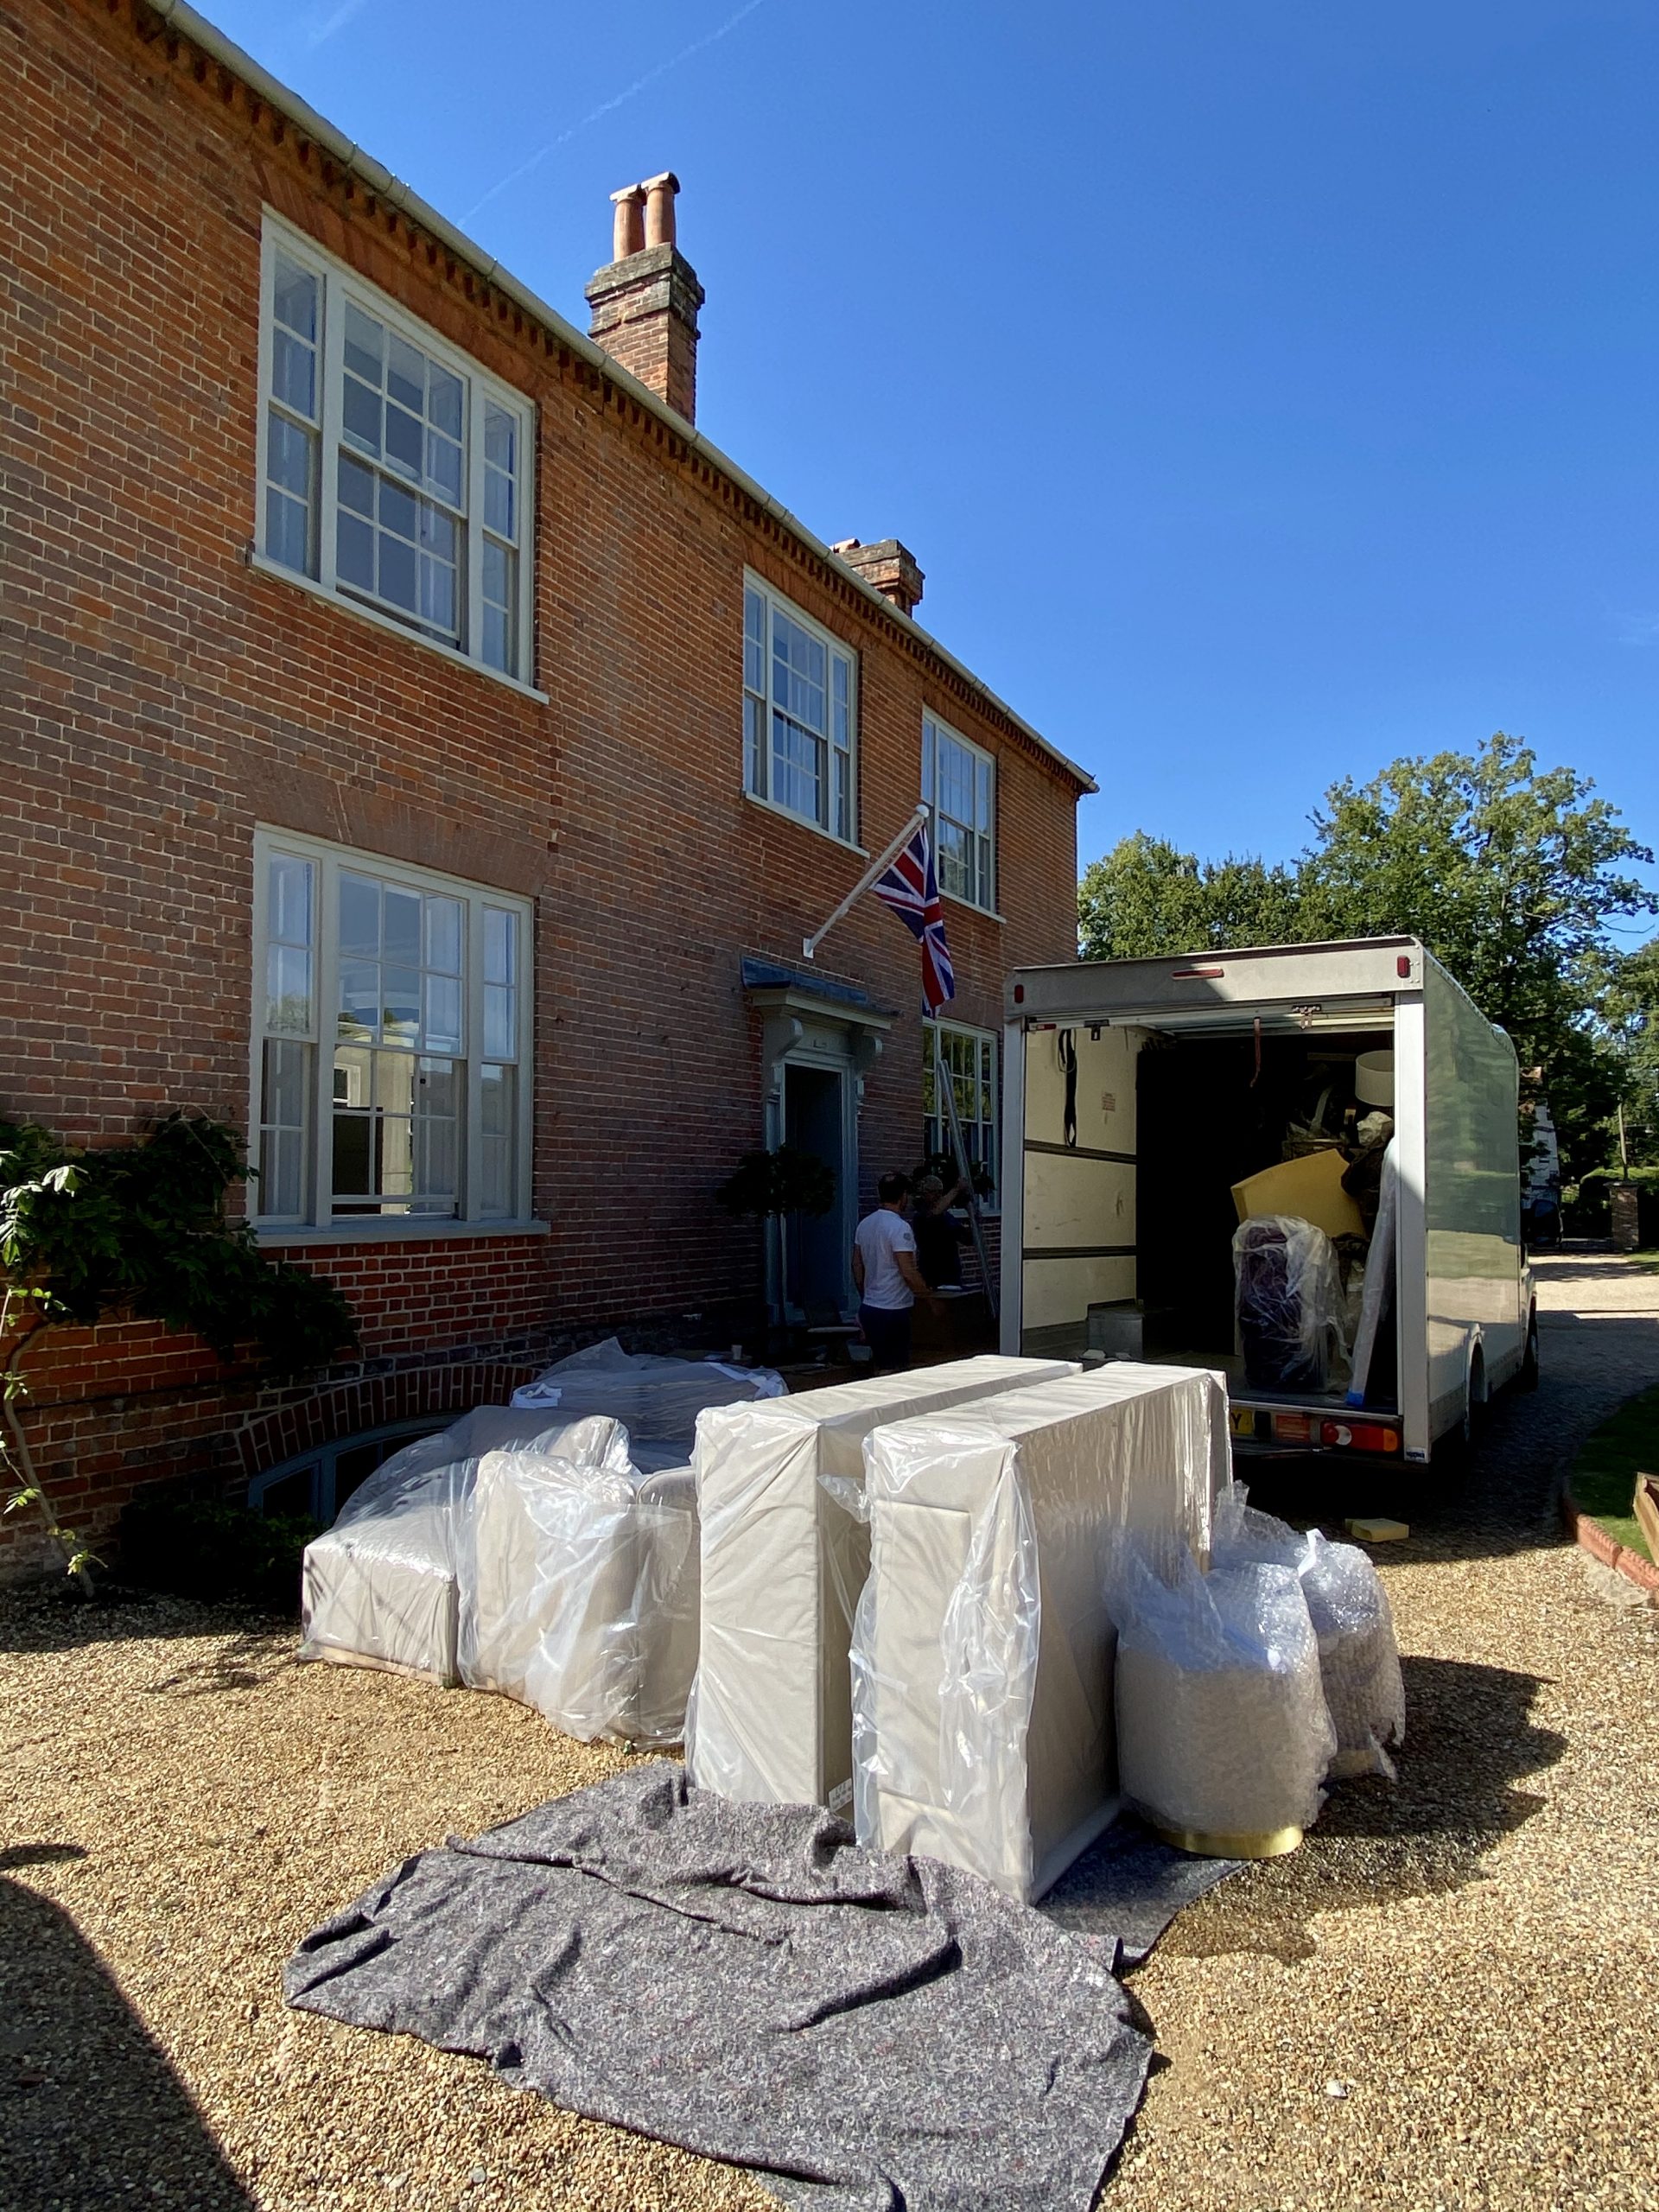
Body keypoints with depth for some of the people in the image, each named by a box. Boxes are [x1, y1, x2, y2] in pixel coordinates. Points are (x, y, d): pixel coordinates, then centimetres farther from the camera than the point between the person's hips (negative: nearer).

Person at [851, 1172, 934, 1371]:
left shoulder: (865, 1224, 8)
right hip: (892, 1310, -9)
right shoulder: (900, 1227, -17)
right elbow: (908, 1273, -21)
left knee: (880, 1366, 17)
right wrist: (932, 1298, -8)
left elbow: (857, 1266, 16)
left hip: (868, 1308, 9)